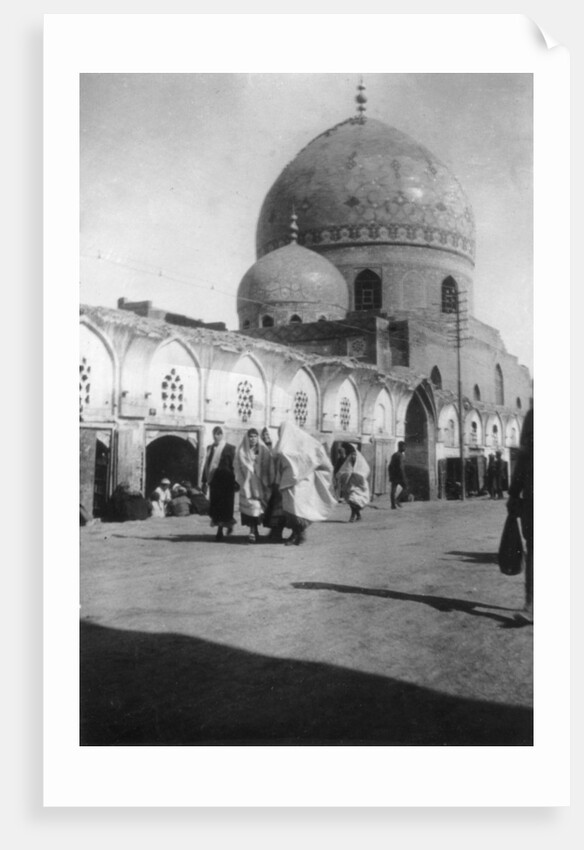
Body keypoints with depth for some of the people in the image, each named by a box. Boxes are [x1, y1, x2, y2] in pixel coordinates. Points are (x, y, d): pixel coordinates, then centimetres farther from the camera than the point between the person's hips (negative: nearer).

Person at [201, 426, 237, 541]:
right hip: (214, 481, 5)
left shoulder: (230, 448, -2)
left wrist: (235, 482, -10)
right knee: (215, 505, 4)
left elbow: (233, 466, -5)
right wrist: (205, 481, 12)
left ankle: (220, 531, 9)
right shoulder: (210, 448, 12)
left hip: (226, 482, -5)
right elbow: (206, 465, 14)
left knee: (224, 505, -4)